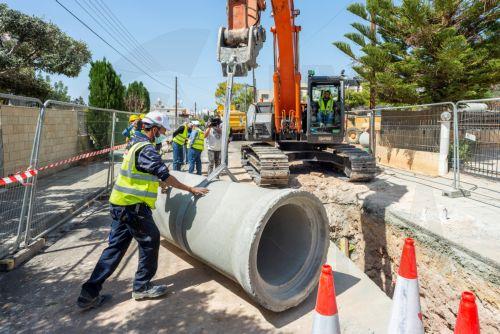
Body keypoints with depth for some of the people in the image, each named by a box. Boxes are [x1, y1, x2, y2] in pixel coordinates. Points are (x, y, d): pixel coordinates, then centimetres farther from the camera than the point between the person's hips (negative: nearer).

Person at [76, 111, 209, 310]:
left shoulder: (138, 146, 17)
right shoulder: (147, 150, -15)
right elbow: (165, 176, -17)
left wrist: (161, 183, 43)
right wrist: (191, 189, -11)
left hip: (120, 205, 10)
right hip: (133, 207, -10)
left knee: (115, 247, 13)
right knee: (150, 241, 5)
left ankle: (90, 293, 17)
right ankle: (142, 288, 18)